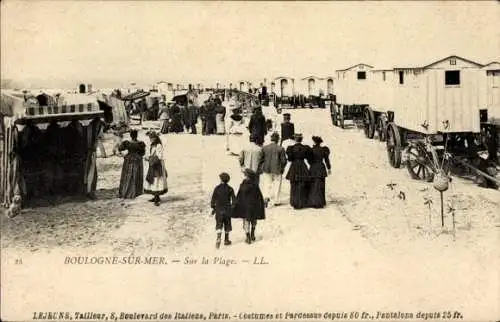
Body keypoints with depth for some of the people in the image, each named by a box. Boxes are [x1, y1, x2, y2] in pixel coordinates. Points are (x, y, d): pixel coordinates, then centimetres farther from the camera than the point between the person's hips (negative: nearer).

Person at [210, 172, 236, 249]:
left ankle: (218, 238, -23)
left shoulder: (217, 188, -4)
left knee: (219, 224, -1)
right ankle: (226, 240, 19)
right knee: (227, 224, 13)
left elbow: (213, 199, -2)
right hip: (227, 209, 1)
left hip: (218, 209, -1)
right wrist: (233, 207, 7)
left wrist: (213, 208, 8)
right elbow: (233, 199, -3)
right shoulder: (230, 189, -3)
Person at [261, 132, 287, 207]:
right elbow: (284, 160, -5)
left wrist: (262, 167, 14)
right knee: (276, 185, 10)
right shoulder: (280, 149, -8)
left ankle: (266, 197, -13)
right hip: (277, 170, -1)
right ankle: (275, 201, 16)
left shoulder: (264, 148, -2)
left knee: (267, 184, 10)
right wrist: (282, 168, 10)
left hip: (266, 170, 2)